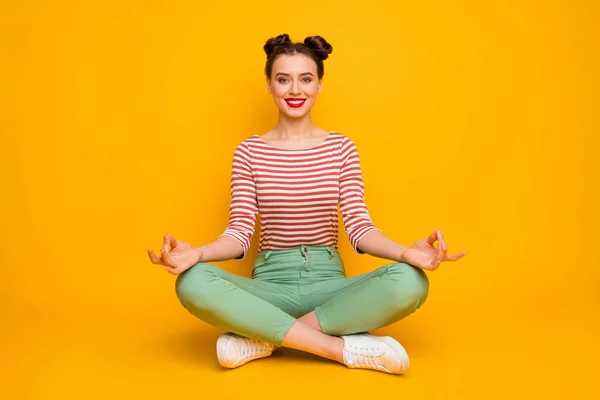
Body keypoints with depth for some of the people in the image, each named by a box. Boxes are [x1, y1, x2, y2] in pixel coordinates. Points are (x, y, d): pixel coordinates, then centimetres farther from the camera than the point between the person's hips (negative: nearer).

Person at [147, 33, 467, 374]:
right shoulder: (249, 151, 3)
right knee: (193, 282, -31)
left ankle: (264, 338, -22)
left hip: (328, 282, 1)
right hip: (270, 282, 0)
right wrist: (195, 253, -25)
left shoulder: (342, 147, 4)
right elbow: (240, 233, -4)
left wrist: (407, 252, -24)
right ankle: (344, 347, -26)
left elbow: (359, 226, -4)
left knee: (410, 281, -29)